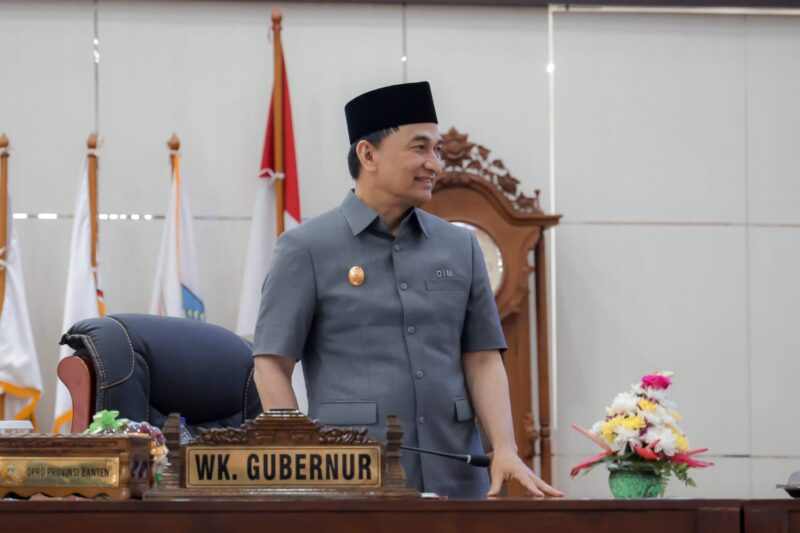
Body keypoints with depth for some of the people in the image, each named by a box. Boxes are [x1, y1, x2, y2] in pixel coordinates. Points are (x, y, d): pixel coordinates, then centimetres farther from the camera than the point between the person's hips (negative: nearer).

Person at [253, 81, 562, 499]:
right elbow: (272, 366, -2)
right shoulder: (307, 248, 0)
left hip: (457, 480, 4)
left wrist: (505, 449, -4)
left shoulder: (460, 248, 12)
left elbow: (482, 360, 11)